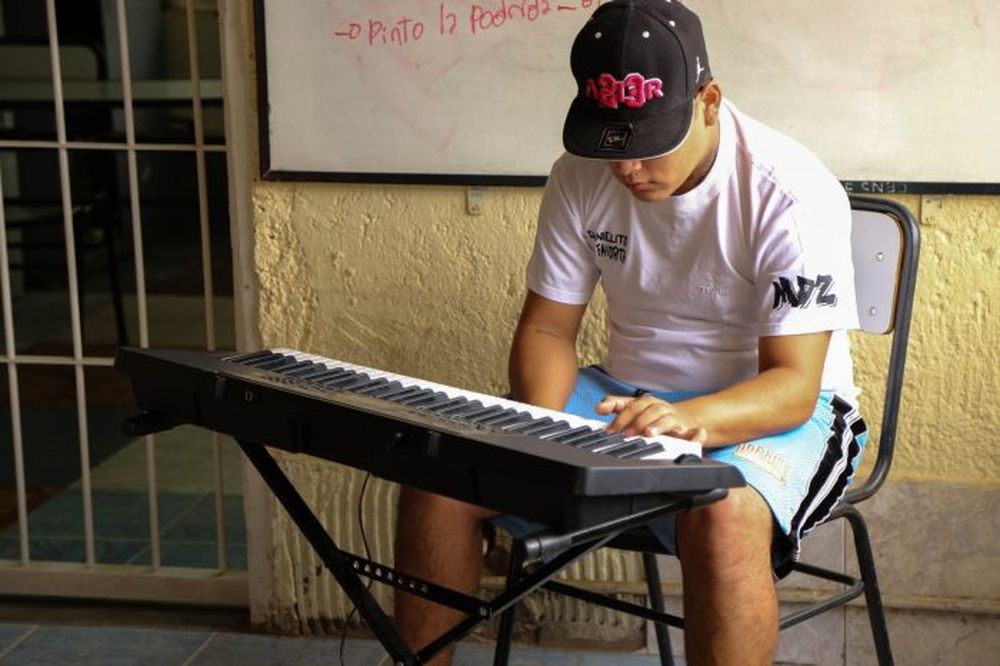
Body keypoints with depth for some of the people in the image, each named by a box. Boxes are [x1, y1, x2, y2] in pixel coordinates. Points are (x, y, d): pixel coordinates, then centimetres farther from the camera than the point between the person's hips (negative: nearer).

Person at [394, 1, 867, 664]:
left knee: (725, 518, -40)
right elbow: (548, 328, 3)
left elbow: (794, 383, -20)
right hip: (628, 395, 5)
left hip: (773, 411, -4)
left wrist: (689, 420, -40)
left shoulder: (791, 193, -18)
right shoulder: (582, 176, -3)